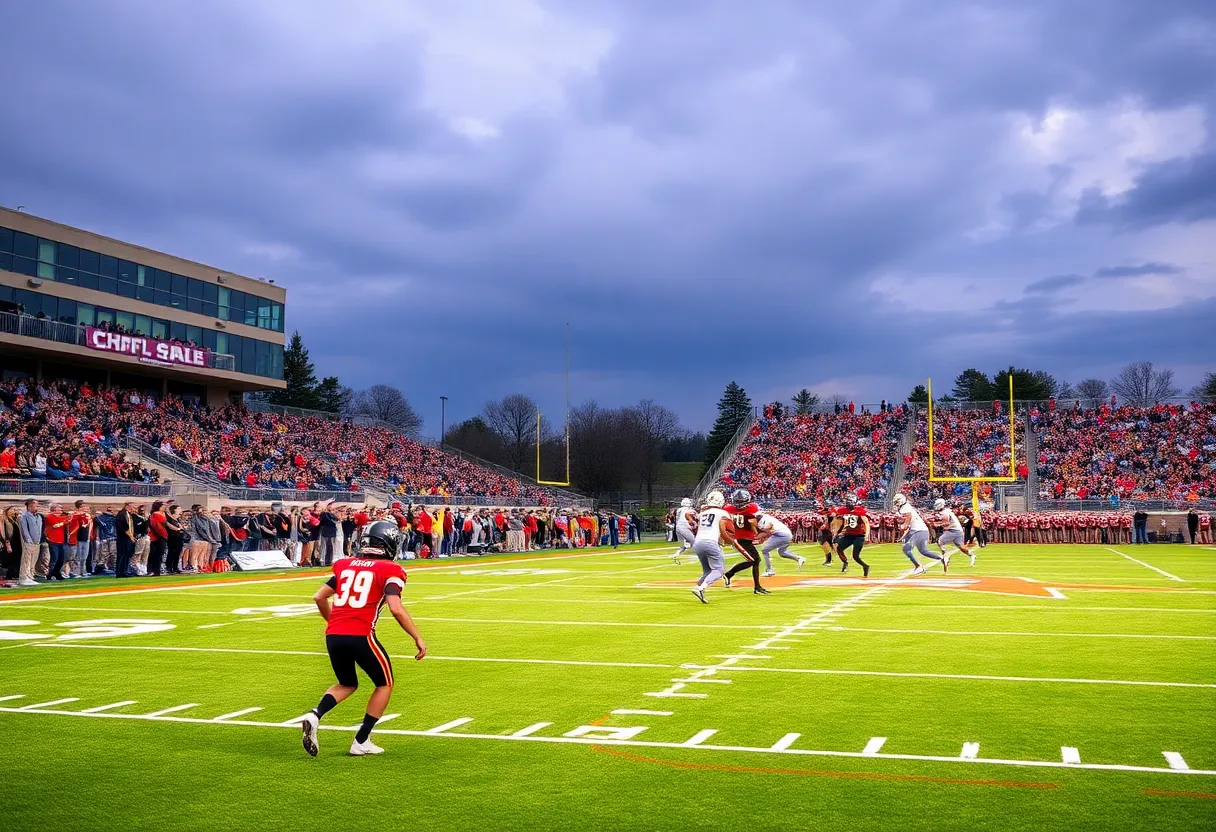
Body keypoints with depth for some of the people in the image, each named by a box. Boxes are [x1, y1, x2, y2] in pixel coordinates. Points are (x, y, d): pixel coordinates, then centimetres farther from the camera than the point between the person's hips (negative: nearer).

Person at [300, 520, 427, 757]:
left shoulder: (345, 565, 16)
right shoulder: (389, 571, 0)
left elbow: (319, 597, 16)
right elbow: (396, 609, -12)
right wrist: (418, 638, -4)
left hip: (333, 635, 6)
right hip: (360, 636, -5)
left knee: (347, 684, 28)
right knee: (385, 684, 18)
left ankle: (314, 716, 2)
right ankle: (361, 742, 15)